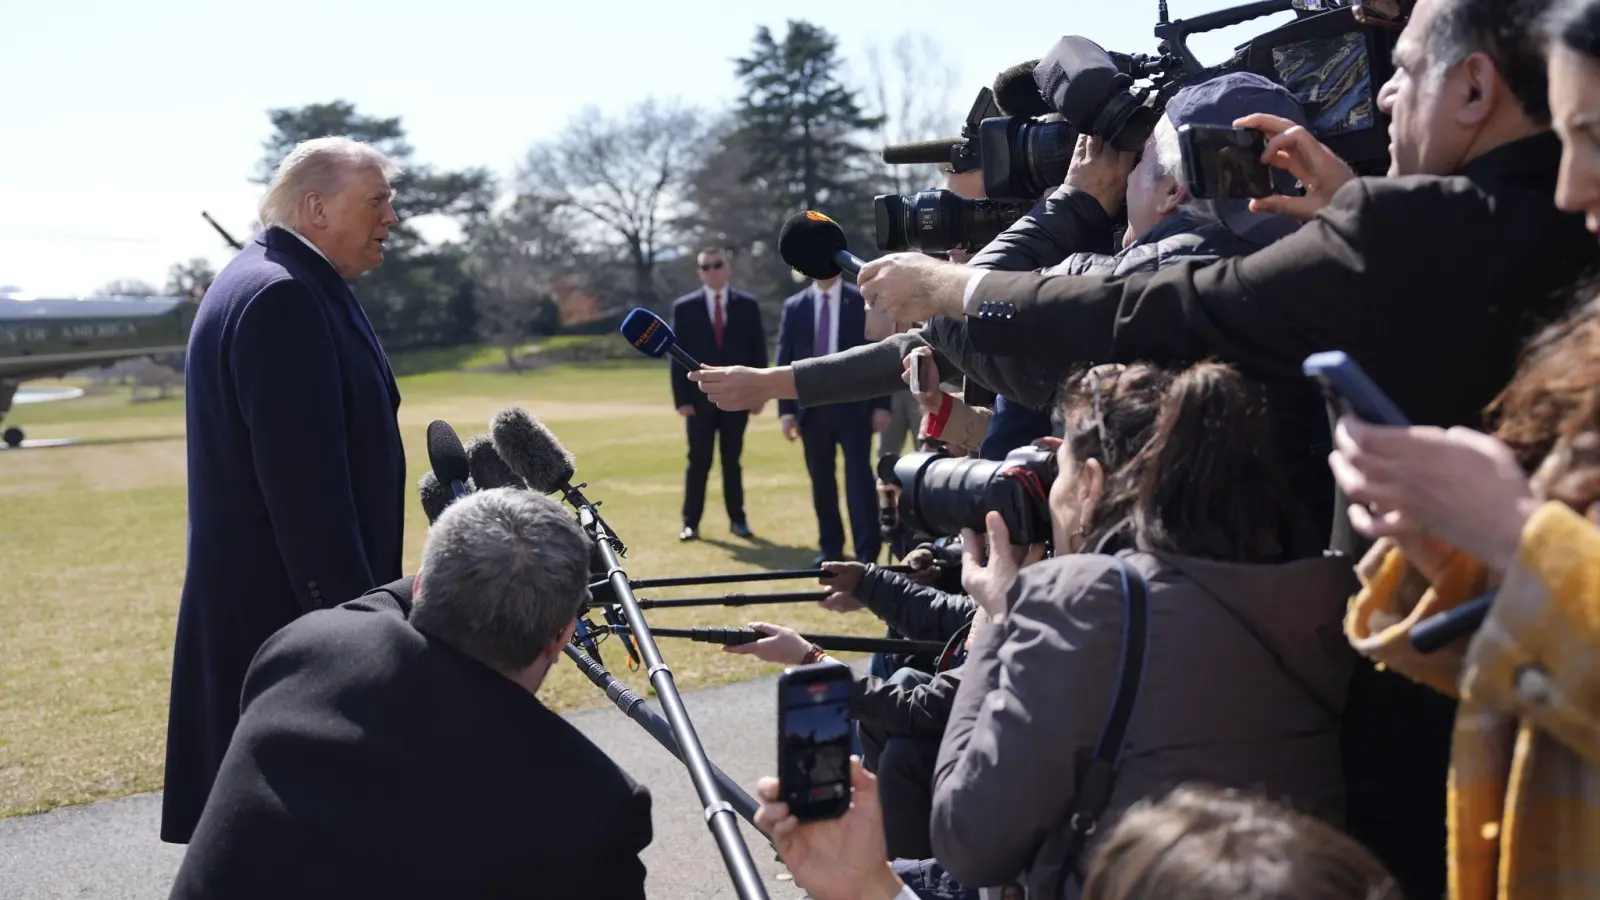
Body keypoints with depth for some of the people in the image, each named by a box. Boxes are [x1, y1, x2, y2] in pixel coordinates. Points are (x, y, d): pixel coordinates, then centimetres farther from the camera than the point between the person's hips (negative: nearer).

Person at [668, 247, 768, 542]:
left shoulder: (747, 305, 4)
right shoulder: (684, 307, 1)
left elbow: (758, 351, 4)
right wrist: (681, 398, -8)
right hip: (700, 397, -1)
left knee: (732, 461, 8)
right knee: (698, 462, 2)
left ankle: (737, 519, 15)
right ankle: (691, 522, 7)